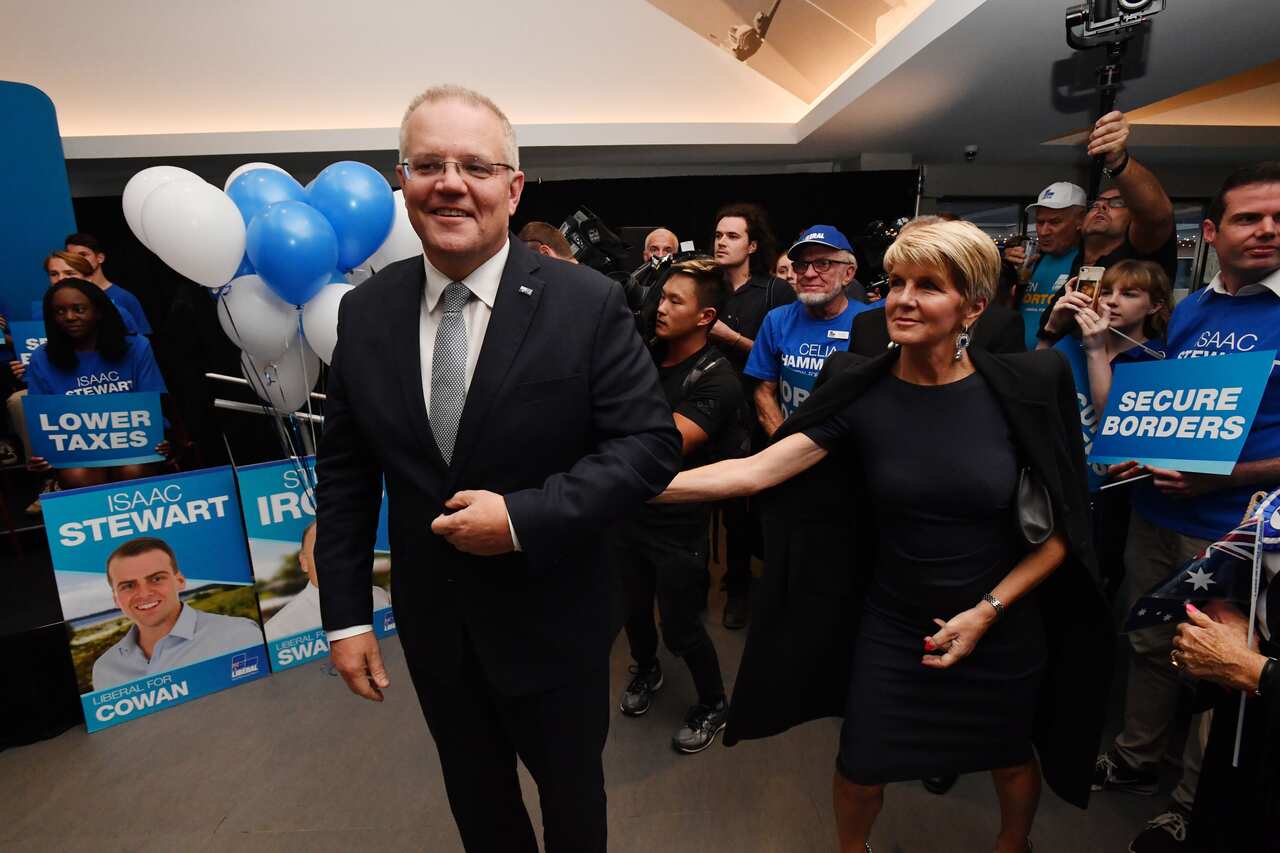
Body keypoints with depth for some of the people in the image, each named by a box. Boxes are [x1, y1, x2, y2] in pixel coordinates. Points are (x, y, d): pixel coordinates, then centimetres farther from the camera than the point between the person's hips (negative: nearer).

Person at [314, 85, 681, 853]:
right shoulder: (365, 312, -4)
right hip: (432, 621, 4)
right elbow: (345, 473, 1)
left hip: (552, 619, -3)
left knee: (571, 787, 24)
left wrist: (523, 518, -25)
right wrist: (346, 614, 1)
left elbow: (651, 444, -17)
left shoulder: (588, 304, -16)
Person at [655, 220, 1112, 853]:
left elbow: (1068, 526, -7)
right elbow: (754, 471, -22)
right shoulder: (860, 393, -14)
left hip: (1004, 627, 1)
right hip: (890, 627, 0)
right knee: (861, 772, 12)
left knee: (1010, 760, 25)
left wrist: (989, 609, -14)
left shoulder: (1024, 389, -14)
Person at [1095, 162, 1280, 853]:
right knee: (1150, 643, 18)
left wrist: (1222, 478, -22)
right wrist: (1134, 454, -4)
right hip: (1155, 511, 5)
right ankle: (1137, 759, 39)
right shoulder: (1188, 311, 6)